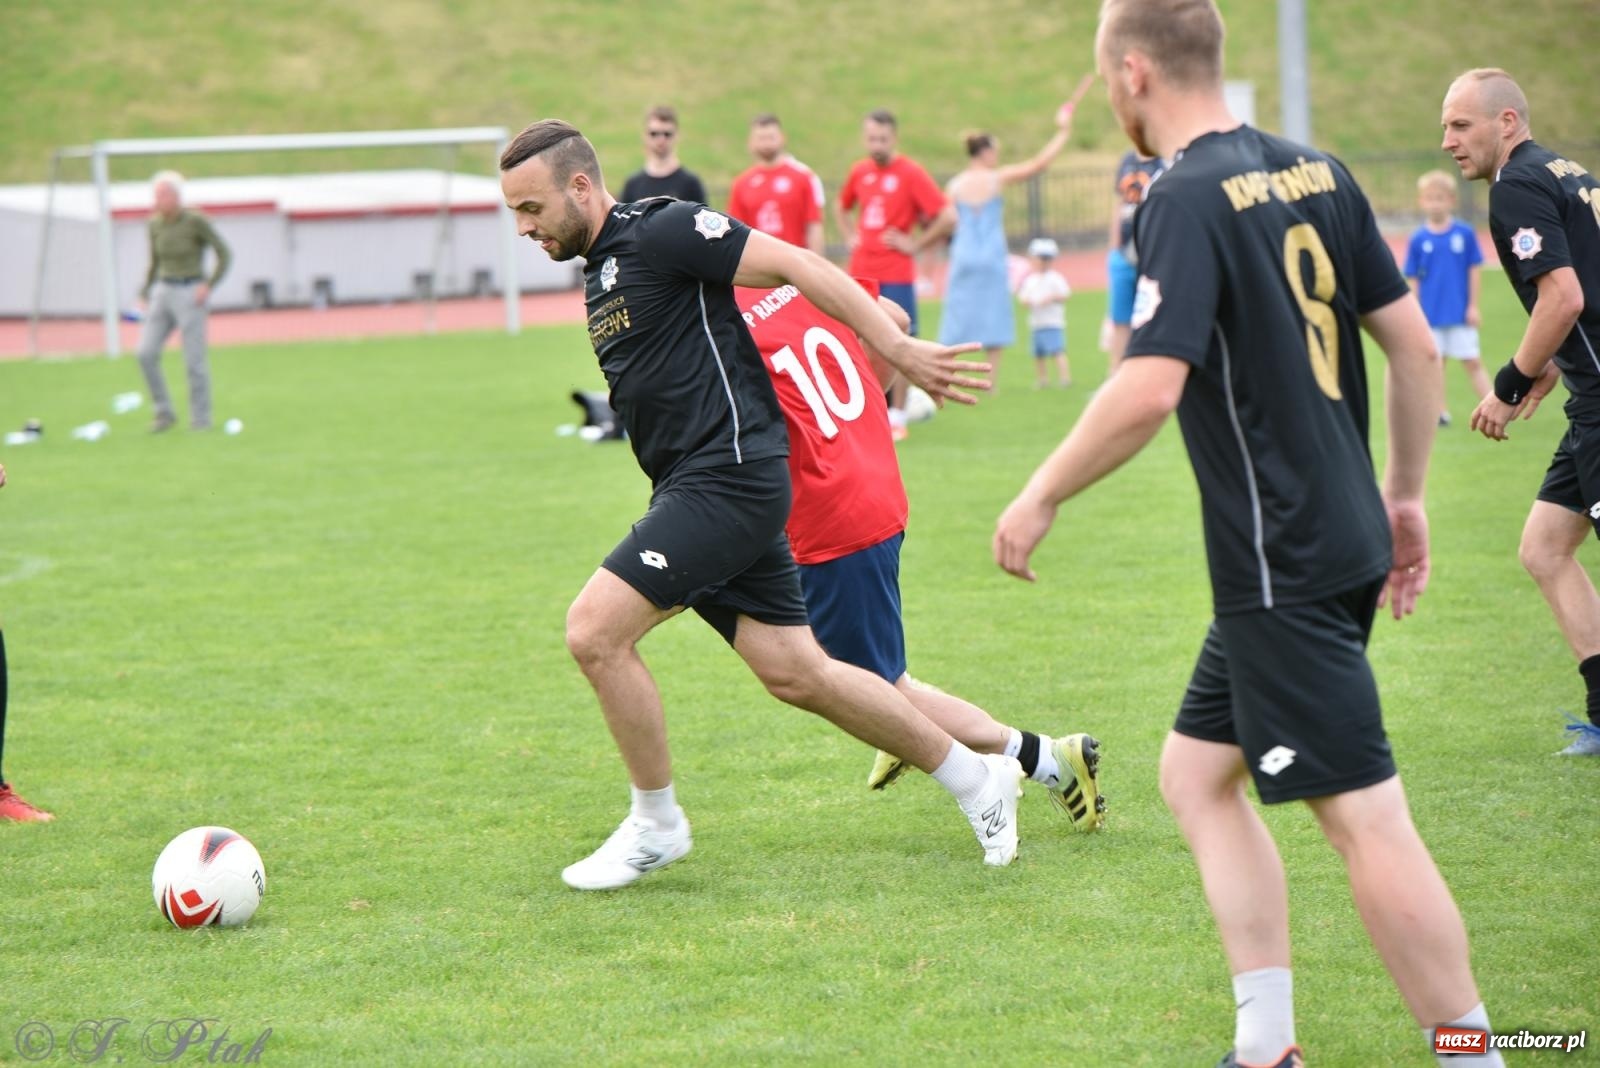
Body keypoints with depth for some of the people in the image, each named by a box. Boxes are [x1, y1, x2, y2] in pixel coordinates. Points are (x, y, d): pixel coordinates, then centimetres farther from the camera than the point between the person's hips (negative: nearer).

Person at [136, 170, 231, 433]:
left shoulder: (196, 222, -11)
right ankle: (164, 413, 4)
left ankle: (201, 419, 10)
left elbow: (224, 255, -6)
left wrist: (208, 286, -13)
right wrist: (145, 293, 10)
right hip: (163, 293, 5)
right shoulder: (155, 224, 6)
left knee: (194, 360, -4)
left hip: (190, 294, -5)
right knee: (146, 353, -8)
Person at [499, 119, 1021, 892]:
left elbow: (795, 266, -13)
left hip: (728, 475, -9)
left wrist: (900, 351, -13)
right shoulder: (599, 273, 17)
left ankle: (656, 824, 0)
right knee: (795, 674, 9)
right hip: (693, 488, 9)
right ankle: (976, 777, 22)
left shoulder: (662, 233, -11)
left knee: (594, 631, -16)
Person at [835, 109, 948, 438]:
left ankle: (896, 419, 2)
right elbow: (841, 207, 30)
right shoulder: (859, 172, 10)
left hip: (897, 274, -5)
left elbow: (945, 219, -10)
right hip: (861, 273, 5)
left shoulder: (911, 173, -7)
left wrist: (915, 244, -9)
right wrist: (850, 236, 15)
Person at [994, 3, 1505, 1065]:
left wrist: (1043, 496, -11)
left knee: (1365, 816, -6)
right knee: (1197, 770, 16)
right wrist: (1404, 494, 21)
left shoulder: (1188, 200, -15)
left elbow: (1149, 389, -24)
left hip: (1282, 567, -9)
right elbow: (1415, 343, 12)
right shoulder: (1317, 173, 9)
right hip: (1342, 537, 9)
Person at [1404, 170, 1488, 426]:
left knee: (1472, 362, 1)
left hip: (1460, 315, -1)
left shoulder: (1464, 233, -4)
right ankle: (1440, 412, 17)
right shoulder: (1419, 239, -2)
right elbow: (1413, 279, 3)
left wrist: (1473, 306, -1)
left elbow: (1474, 270, 1)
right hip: (1431, 315, 1)